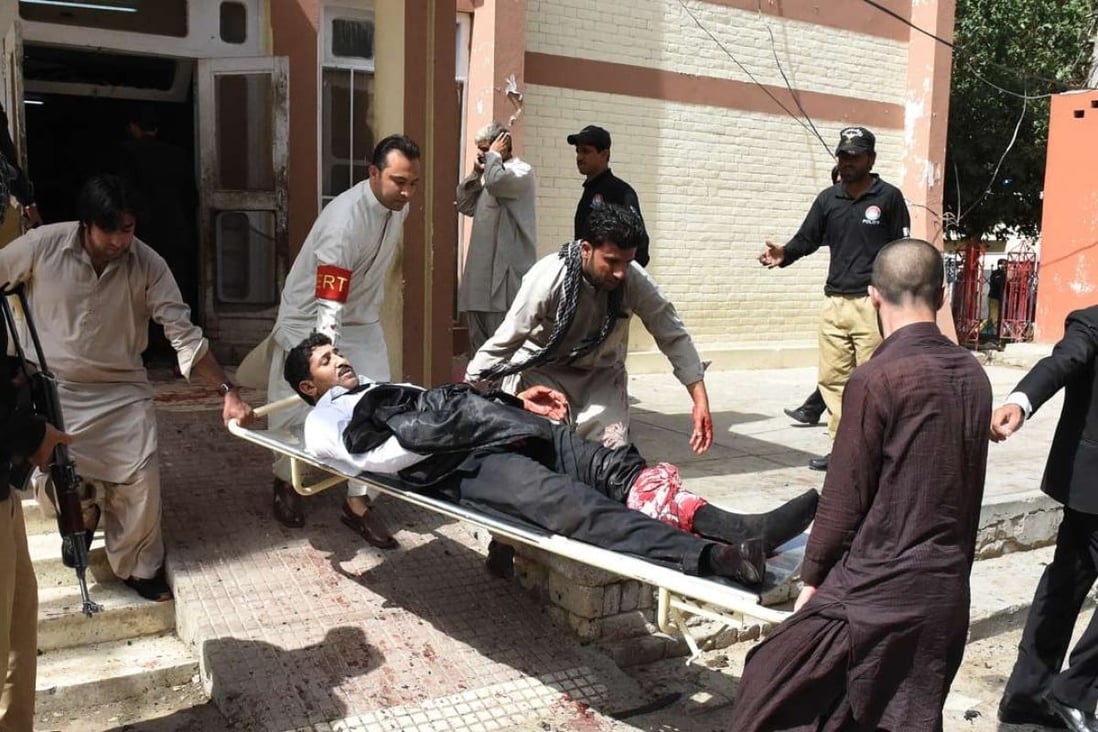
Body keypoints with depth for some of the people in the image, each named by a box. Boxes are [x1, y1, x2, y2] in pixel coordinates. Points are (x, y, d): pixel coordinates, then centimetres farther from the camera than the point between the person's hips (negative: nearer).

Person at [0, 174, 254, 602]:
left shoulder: (148, 265, -15)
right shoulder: (42, 246, -15)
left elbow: (184, 334, -15)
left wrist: (227, 392, -22)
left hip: (123, 390, 0)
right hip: (54, 390, 0)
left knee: (141, 485, -5)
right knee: (52, 484, -7)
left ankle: (138, 567, 21)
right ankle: (82, 509, 33)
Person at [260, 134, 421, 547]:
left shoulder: (398, 205, -8)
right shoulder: (345, 220, -31)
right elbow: (327, 305, -35)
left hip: (361, 321, 6)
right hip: (311, 322, -6)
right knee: (298, 411, 3)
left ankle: (357, 503, 8)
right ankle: (285, 484, 31)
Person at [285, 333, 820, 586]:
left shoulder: (380, 391, 40)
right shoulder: (323, 422, 17)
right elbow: (381, 459, -4)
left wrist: (515, 403, 15)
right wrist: (429, 438, -9)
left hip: (494, 438, 8)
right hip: (461, 467, -8)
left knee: (611, 466, -16)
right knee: (570, 504, -32)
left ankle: (737, 527, -30)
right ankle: (724, 557, -48)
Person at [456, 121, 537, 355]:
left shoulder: (522, 171, -5)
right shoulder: (491, 173, 22)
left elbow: (496, 183, -25)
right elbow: (465, 205, 22)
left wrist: (494, 155, -8)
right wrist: (476, 173, 11)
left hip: (506, 270, -9)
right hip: (481, 270, 9)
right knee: (478, 341, 14)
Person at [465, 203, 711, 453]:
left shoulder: (636, 281, -21)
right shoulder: (547, 278, -29)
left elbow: (674, 337, -10)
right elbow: (503, 343, -22)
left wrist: (700, 400, -16)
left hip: (601, 374, 2)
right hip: (544, 371, -2)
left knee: (612, 451, -14)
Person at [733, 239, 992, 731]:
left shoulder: (876, 379, -18)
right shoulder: (973, 375, 3)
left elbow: (846, 496, -14)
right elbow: (969, 490, 11)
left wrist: (812, 577, -2)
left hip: (878, 589, -7)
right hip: (948, 592, 7)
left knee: (775, 690, 7)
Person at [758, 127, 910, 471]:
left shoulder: (889, 197, 1)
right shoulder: (828, 198, 12)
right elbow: (806, 239, 9)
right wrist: (783, 255, -13)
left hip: (873, 305, -5)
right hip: (834, 303, 5)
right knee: (832, 378, 6)